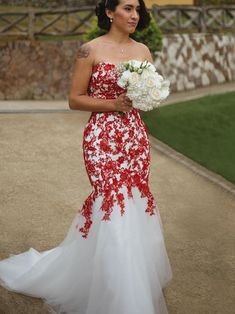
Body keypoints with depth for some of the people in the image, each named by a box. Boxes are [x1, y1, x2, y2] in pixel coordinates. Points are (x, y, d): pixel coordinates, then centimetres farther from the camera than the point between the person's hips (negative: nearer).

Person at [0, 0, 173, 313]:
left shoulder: (143, 50, 9)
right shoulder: (91, 50, -6)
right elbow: (75, 99, -5)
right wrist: (112, 104, -17)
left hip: (135, 135, 5)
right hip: (102, 136, -5)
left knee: (133, 198, 7)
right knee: (112, 197, -4)